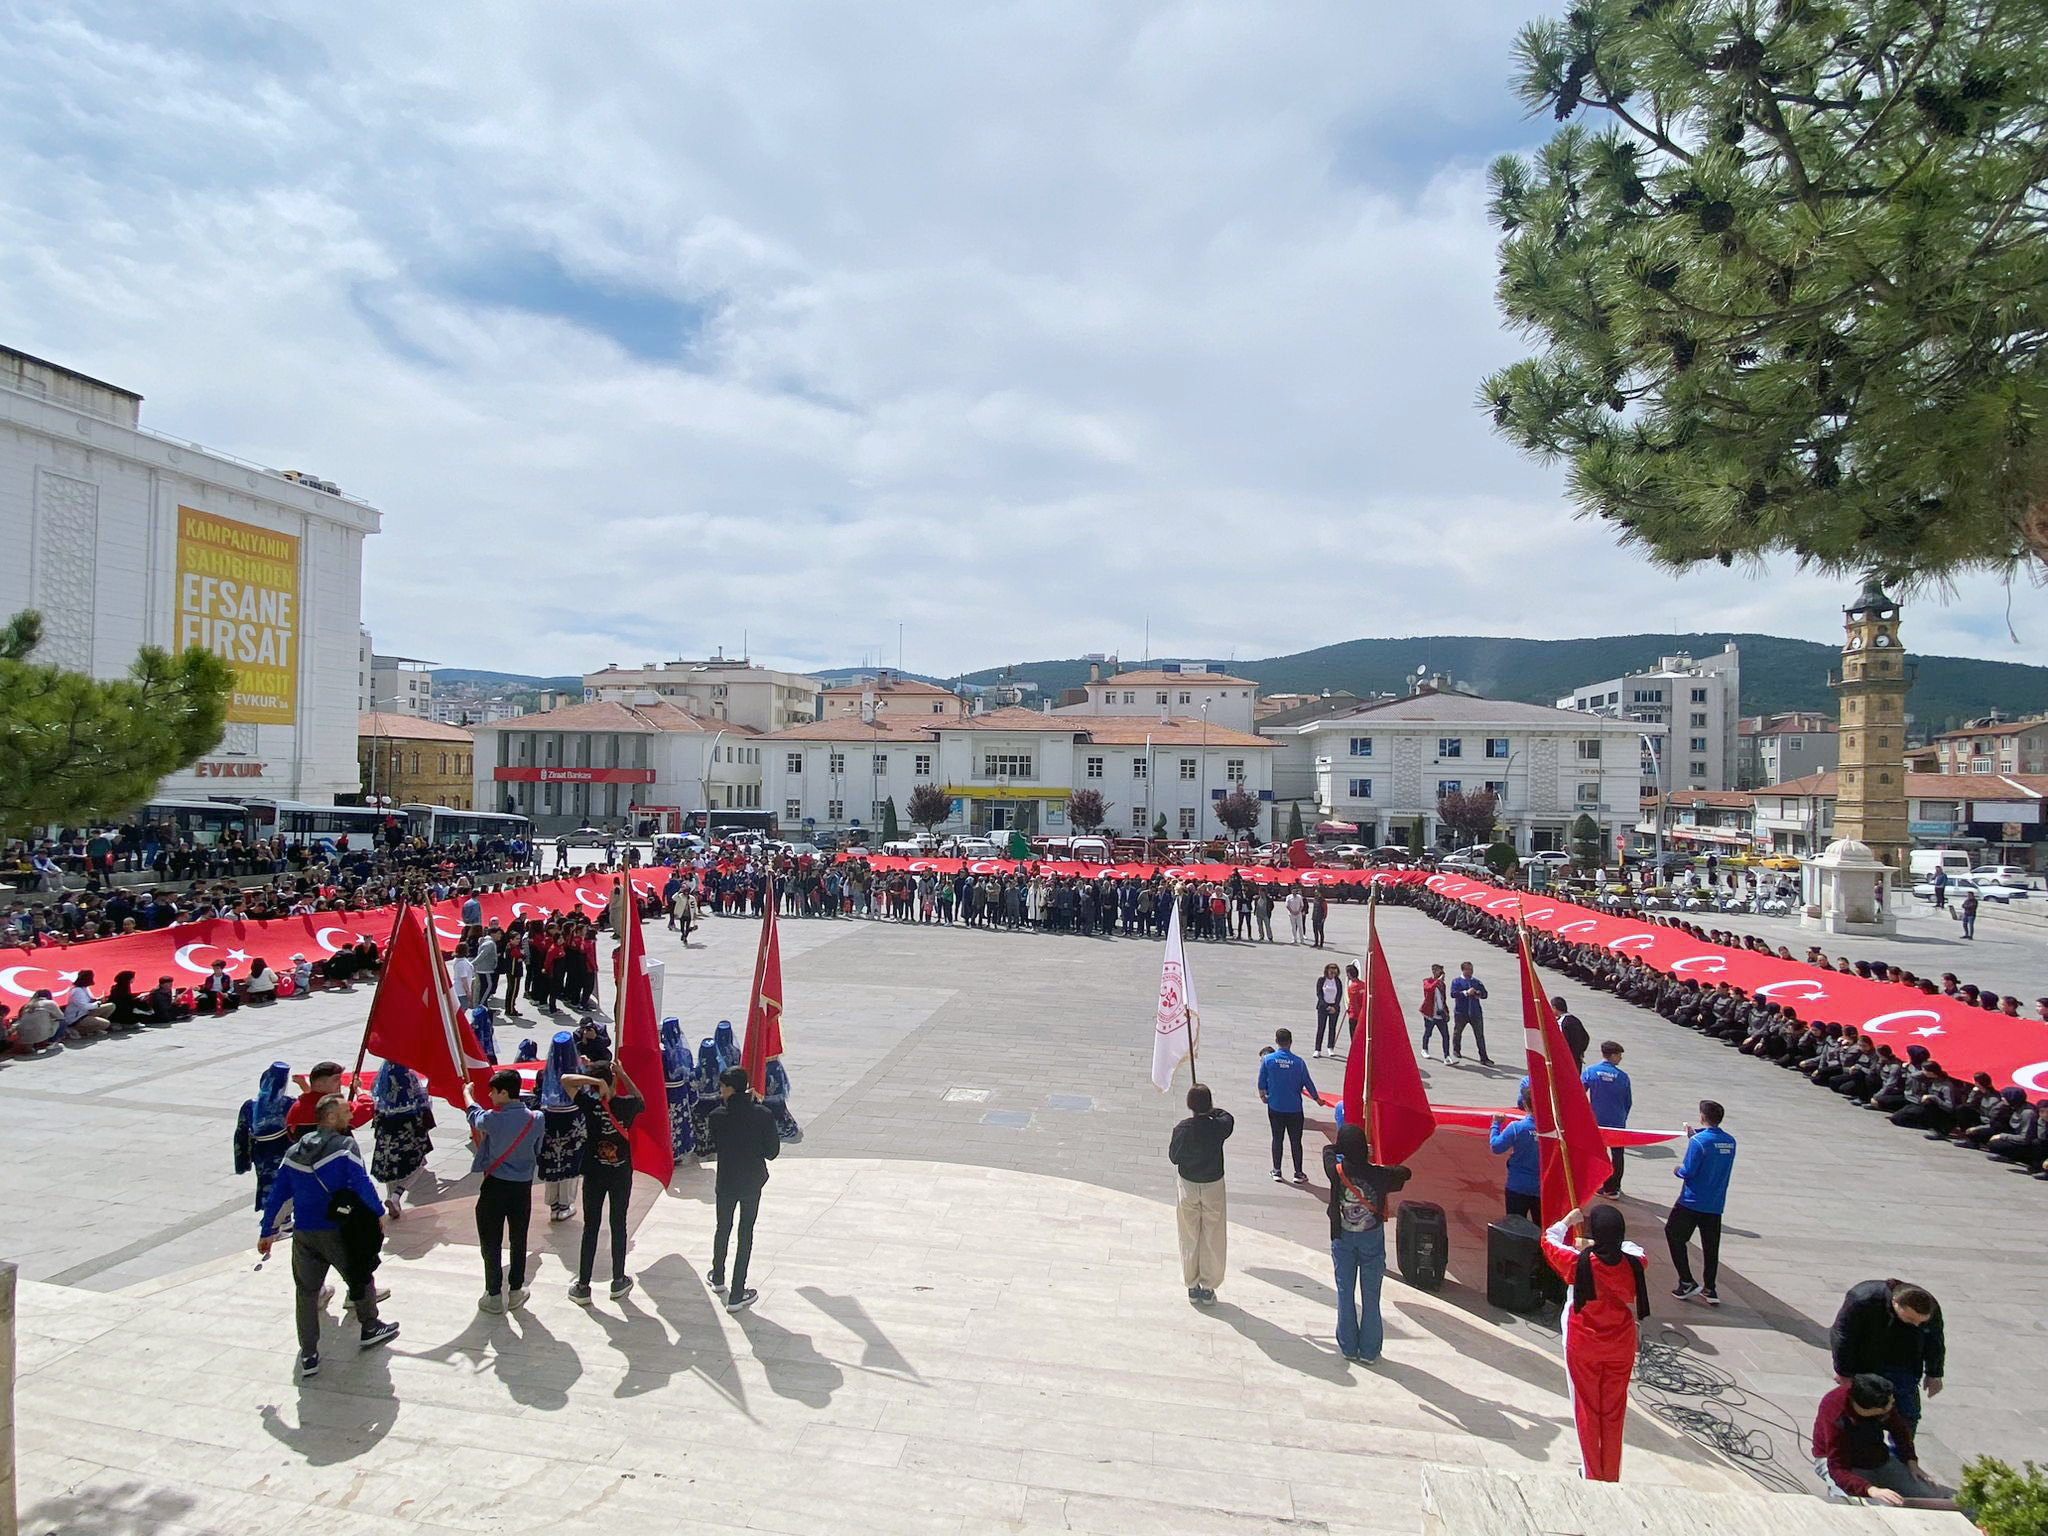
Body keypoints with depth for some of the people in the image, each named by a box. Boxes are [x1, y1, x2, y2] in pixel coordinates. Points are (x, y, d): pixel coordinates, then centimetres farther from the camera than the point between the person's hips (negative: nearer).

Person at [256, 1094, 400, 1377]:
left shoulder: (294, 1151, 7)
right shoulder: (345, 1146, -14)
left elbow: (276, 1194, 11)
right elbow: (362, 1185, -17)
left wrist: (267, 1232, 20)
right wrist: (378, 1212, -3)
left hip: (303, 1234, 5)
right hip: (338, 1231, -5)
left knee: (306, 1292, 15)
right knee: (361, 1276, 17)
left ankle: (308, 1355, 15)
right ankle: (370, 1328, 32)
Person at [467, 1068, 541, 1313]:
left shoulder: (492, 1119, -18)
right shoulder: (536, 1118, -9)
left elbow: (475, 1115, 6)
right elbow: (537, 1151, 3)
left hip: (495, 1185, -3)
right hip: (523, 1186, 3)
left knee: (491, 1242, 11)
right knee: (518, 1240, 15)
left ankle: (494, 1295, 17)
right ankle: (516, 1292, 23)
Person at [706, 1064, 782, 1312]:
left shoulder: (717, 1116, -16)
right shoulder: (761, 1115, -16)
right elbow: (773, 1151, -10)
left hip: (726, 1182, 1)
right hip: (753, 1182, -1)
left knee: (723, 1229, 23)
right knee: (746, 1234, 9)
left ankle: (718, 1278, 44)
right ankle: (736, 1295, 12)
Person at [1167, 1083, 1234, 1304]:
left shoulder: (1182, 1129, -18)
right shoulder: (1218, 1127, -17)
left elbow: (1173, 1157, -6)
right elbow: (1228, 1118, 7)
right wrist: (1211, 1110, 15)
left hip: (1187, 1186, 0)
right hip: (1213, 1186, 0)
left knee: (1190, 1237, 14)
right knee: (1212, 1238, 12)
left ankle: (1192, 1286, 22)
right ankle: (1208, 1287, 17)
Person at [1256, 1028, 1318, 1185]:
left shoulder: (1267, 1059, -10)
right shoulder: (1298, 1062, -11)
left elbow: (1261, 1083, -1)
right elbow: (1308, 1083, -2)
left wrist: (1262, 1096, 19)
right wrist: (1317, 1099, 16)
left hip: (1275, 1107, 1)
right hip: (1294, 1108, -1)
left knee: (1277, 1138, 12)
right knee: (1296, 1140, 9)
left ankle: (1276, 1172, 18)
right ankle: (1298, 1173, 17)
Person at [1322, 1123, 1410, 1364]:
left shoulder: (1337, 1173, -19)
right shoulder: (1379, 1176, -21)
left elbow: (1328, 1151, 3)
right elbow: (1405, 1173, 0)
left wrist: (1347, 1148, 14)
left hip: (1343, 1240, 1)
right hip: (1372, 1241, -1)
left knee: (1345, 1294, 13)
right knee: (1370, 1296, 11)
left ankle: (1348, 1346, 21)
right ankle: (1369, 1350, 19)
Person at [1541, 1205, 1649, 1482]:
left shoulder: (1579, 1264, -24)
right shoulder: (1633, 1264, -19)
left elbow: (1549, 1240, -5)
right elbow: (1633, 1248, 7)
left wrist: (1569, 1220, 8)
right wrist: (1595, 1246, 10)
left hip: (1583, 1348, -2)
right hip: (1621, 1348, 2)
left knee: (1587, 1410, 15)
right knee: (1614, 1413, 17)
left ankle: (1592, 1474, 24)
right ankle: (1611, 1477, 29)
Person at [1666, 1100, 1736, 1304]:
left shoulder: (1698, 1141, -19)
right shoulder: (1730, 1142, 2)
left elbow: (1688, 1171, -19)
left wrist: (1677, 1171, 2)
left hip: (1692, 1202, -6)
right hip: (1716, 1205, 6)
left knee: (1674, 1235, 10)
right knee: (1711, 1246, 14)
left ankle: (1687, 1282, 7)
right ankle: (1710, 1289, 19)